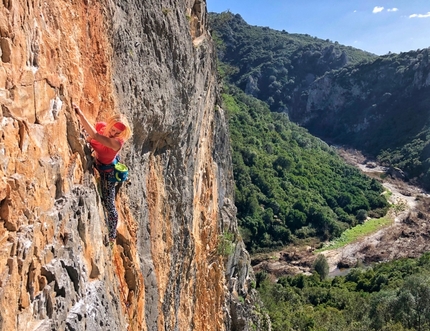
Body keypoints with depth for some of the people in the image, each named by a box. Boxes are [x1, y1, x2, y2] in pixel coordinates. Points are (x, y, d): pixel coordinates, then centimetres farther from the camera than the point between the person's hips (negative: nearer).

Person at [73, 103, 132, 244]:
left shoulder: (117, 143, -35)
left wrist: (80, 113, -51)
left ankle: (111, 237, 23)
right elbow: (90, 139, 1)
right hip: (94, 165, 6)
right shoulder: (100, 126, -17)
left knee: (109, 204, 4)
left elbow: (95, 136, -47)